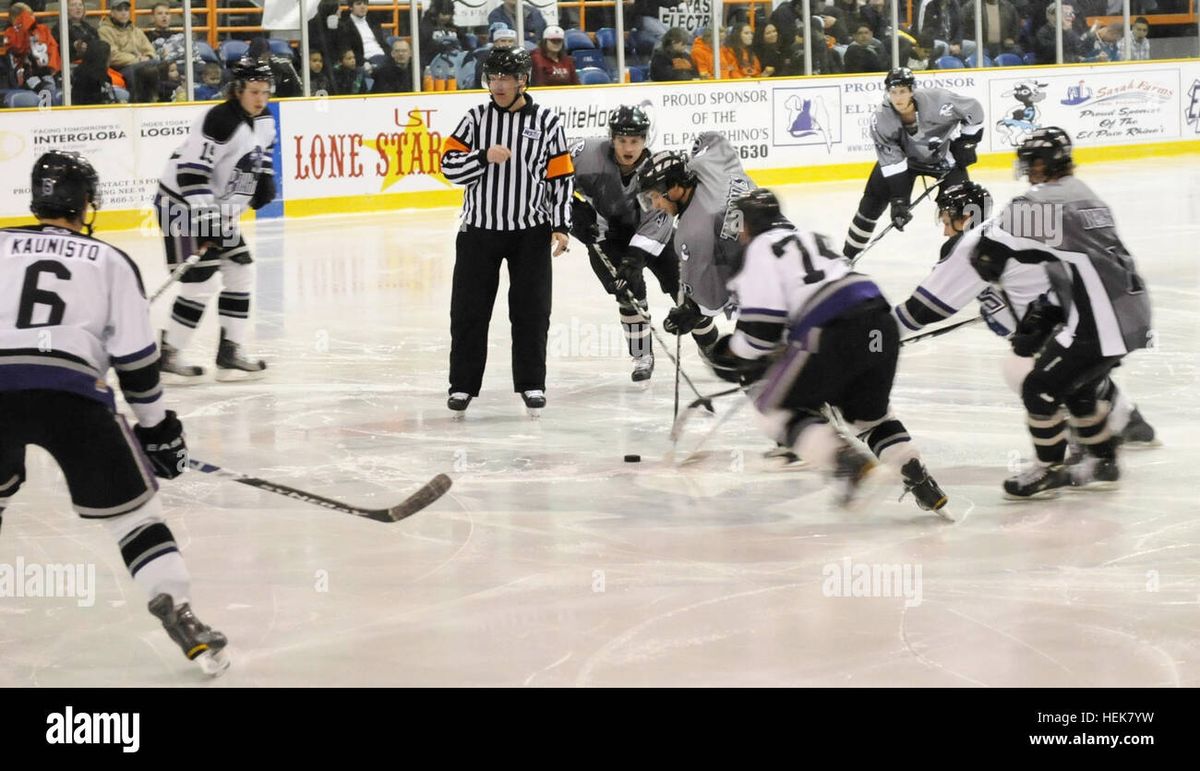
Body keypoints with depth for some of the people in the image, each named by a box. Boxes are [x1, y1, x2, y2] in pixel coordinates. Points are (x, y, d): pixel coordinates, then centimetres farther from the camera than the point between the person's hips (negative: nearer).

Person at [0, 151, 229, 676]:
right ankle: (179, 618, -5)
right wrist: (158, 429, 20)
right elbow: (136, 358, 11)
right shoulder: (110, 262, 17)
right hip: (73, 395, -2)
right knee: (134, 510, 8)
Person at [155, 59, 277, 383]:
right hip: (181, 205, -10)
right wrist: (205, 222, -31)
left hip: (215, 209, 10)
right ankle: (167, 356, -4)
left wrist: (265, 180, 10)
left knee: (241, 270, 9)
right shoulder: (221, 121, -26)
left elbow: (263, 150, 27)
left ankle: (230, 353, 15)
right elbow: (191, 172, -30)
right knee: (201, 281, -13)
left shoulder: (264, 122, 3)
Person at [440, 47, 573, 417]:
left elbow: (562, 178, 1)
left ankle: (531, 384, 12)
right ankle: (463, 384, 11)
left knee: (531, 310, 2)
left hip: (530, 232, -1)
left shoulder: (546, 122, 0)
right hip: (479, 229, 1)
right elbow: (450, 165, -5)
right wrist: (484, 157, -21)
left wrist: (561, 226, -5)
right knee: (469, 309, 2)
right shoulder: (476, 119, 2)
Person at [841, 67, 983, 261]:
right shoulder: (882, 119, -29)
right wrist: (898, 200, -31)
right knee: (873, 199, -1)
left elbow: (973, 109, -18)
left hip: (943, 154, -2)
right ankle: (848, 254, 12)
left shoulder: (937, 101, -36)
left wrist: (966, 142, -15)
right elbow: (892, 163, -26)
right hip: (902, 155, 2)